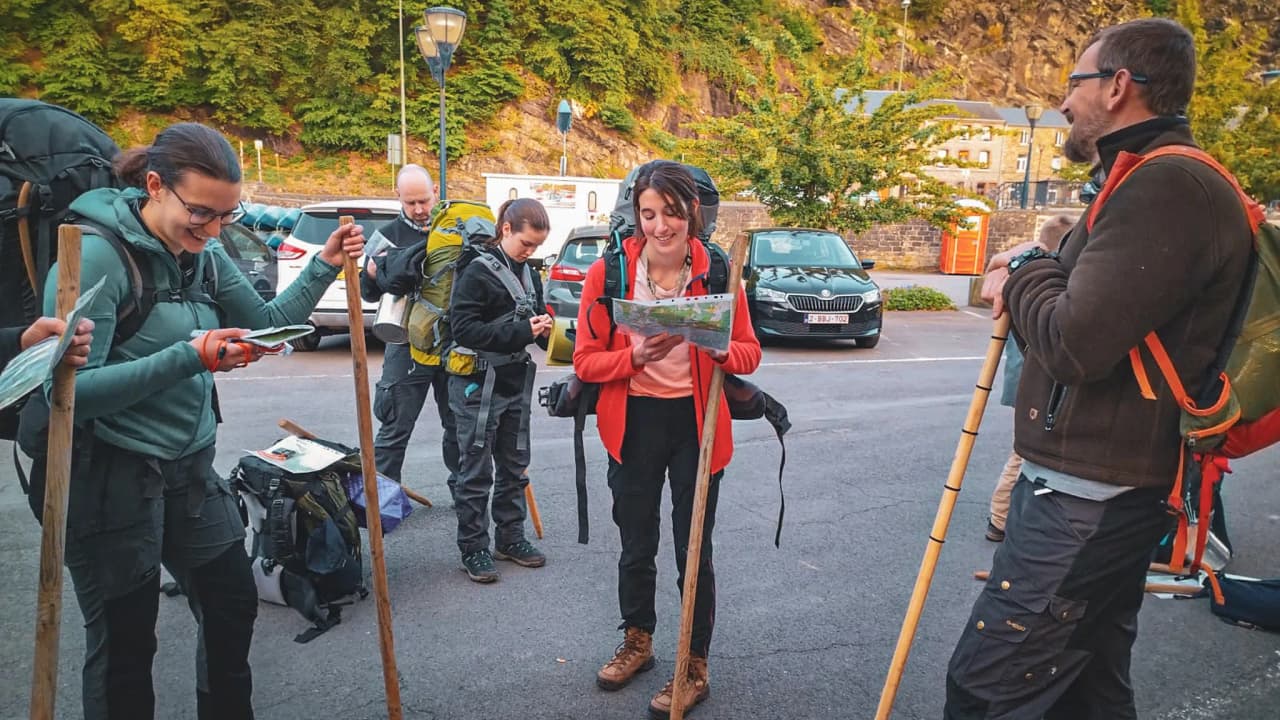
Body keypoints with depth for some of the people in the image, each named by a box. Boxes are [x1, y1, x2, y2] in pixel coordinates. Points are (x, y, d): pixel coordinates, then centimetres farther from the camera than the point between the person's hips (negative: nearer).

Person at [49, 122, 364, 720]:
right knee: (123, 642, 9)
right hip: (111, 479, -7)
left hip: (191, 469, 7)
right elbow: (71, 390, -22)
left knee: (232, 606, 17)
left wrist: (323, 267, -3)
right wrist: (189, 358, -32)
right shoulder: (97, 255, -18)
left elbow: (266, 326, 9)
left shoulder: (205, 255, 3)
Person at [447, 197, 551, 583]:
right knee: (477, 471, 3)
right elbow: (464, 329, -20)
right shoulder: (478, 270, -12)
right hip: (479, 385, -7)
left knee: (515, 466, 15)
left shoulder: (529, 275, 10)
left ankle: (510, 537, 29)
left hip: (516, 384, 7)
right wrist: (520, 331, -25)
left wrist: (543, 330, -4)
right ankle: (473, 548, 15)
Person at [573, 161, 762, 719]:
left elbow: (750, 352, -2)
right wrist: (636, 356, -26)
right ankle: (637, 642, 43)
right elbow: (585, 360, -8)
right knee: (636, 545, 17)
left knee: (693, 551, 7)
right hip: (633, 426, 1)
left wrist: (721, 350, -24)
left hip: (698, 425, -1)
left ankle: (696, 668, 29)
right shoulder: (608, 272, -10)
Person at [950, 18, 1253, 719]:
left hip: (1087, 497, -11)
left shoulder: (1163, 187, -18)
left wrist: (1024, 274, -7)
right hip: (1115, 490, 11)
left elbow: (1075, 344, -26)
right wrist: (1037, 274, 2)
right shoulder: (1163, 181, 18)